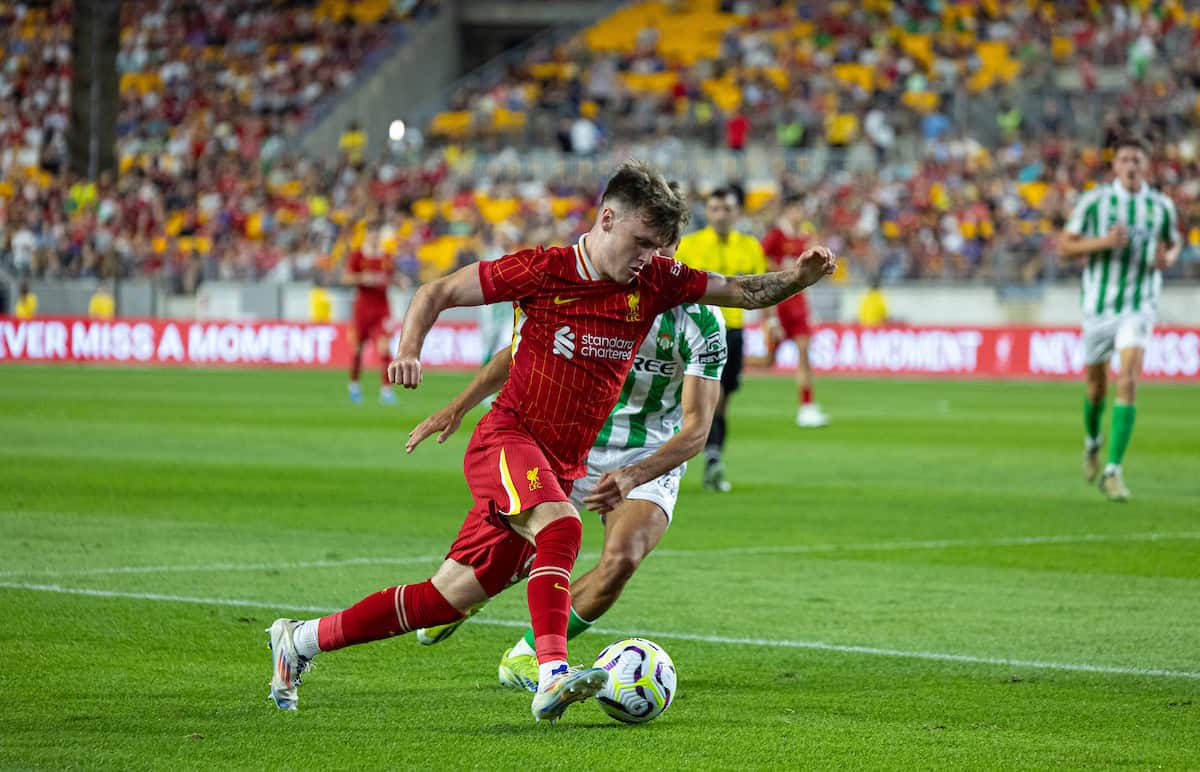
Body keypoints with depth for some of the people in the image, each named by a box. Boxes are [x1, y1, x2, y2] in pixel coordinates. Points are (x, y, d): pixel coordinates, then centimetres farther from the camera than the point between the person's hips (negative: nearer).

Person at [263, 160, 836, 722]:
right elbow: (437, 293, 0)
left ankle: (300, 640, 19)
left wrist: (798, 276, -17)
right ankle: (552, 676, -47)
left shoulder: (654, 281, 2)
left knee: (448, 599, 6)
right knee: (561, 527, -36)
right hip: (507, 438, -5)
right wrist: (408, 351, -17)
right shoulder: (543, 270, -9)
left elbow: (742, 292, 2)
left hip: (563, 466, 5)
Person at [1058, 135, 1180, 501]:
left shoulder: (1162, 206, 1)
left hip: (1139, 306, 0)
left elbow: (1174, 242, 18)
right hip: (1099, 303, 0)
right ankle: (1092, 441, 46)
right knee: (1096, 387, 12)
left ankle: (1113, 471, -17)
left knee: (1127, 382, -18)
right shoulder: (1093, 201, -4)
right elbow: (1065, 247, -2)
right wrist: (1103, 241, -19)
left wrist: (1168, 258, -6)